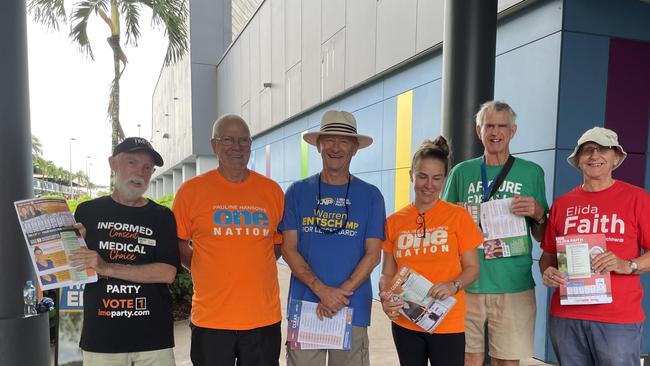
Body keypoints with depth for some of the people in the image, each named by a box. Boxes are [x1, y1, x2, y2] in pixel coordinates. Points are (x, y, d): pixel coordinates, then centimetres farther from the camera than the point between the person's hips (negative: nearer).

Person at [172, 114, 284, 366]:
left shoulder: (272, 190, 3)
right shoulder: (191, 190, -2)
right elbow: (176, 242, 7)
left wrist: (255, 268, 2)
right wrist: (206, 270, -2)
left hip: (264, 317, 2)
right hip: (210, 318, -1)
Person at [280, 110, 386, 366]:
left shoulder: (370, 196, 2)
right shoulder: (298, 192, 3)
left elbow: (372, 255, -2)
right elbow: (288, 249, -1)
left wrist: (341, 293, -13)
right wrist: (322, 290, -13)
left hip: (353, 309, 0)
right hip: (304, 305, 0)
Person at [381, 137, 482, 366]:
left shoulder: (458, 216, -5)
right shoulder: (394, 221, 1)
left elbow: (472, 268, -1)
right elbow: (387, 273, 6)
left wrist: (454, 286, -20)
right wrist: (385, 300, -13)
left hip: (447, 324, -2)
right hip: (405, 322, 3)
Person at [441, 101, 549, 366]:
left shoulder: (532, 172, 6)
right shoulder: (462, 172, 6)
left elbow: (541, 237, 11)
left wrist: (538, 214, -9)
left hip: (514, 286, 0)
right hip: (467, 284, 1)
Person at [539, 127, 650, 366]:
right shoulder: (562, 203, 6)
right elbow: (548, 254, 12)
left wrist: (627, 265, -18)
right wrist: (547, 273, -7)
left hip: (619, 319, -2)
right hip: (565, 316, 3)